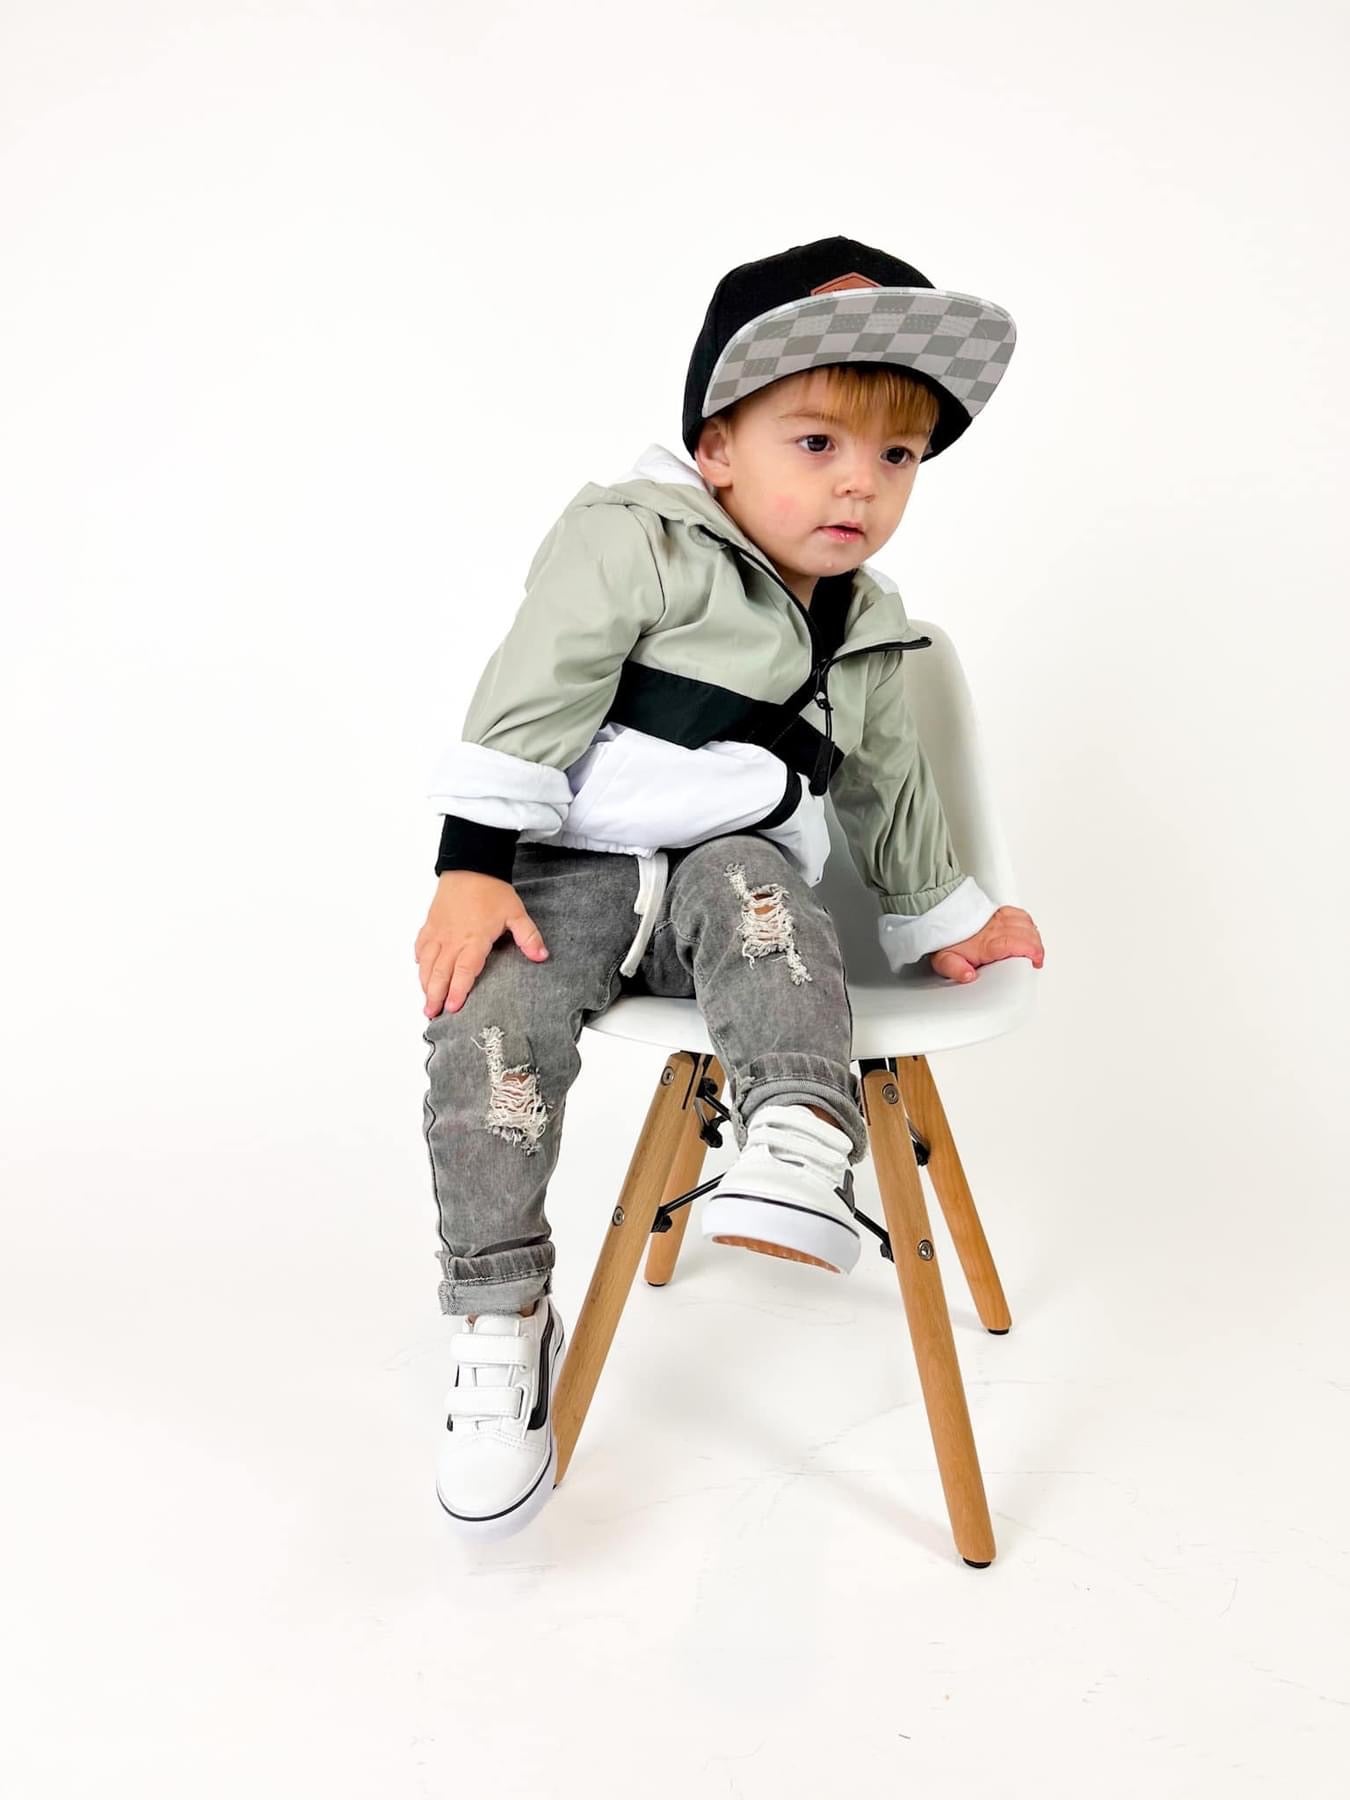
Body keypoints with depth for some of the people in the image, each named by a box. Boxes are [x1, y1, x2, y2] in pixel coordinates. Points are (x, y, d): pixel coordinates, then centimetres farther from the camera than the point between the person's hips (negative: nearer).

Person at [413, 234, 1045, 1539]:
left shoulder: (868, 628, 14)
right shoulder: (631, 543, -6)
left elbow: (888, 786, 28)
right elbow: (531, 699, -12)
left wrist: (944, 917, 35)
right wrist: (471, 867, -20)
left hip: (734, 871, 3)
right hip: (570, 870, -3)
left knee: (753, 889, -33)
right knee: (488, 1022, -26)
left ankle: (799, 1148, -48)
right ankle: (502, 1320, -15)